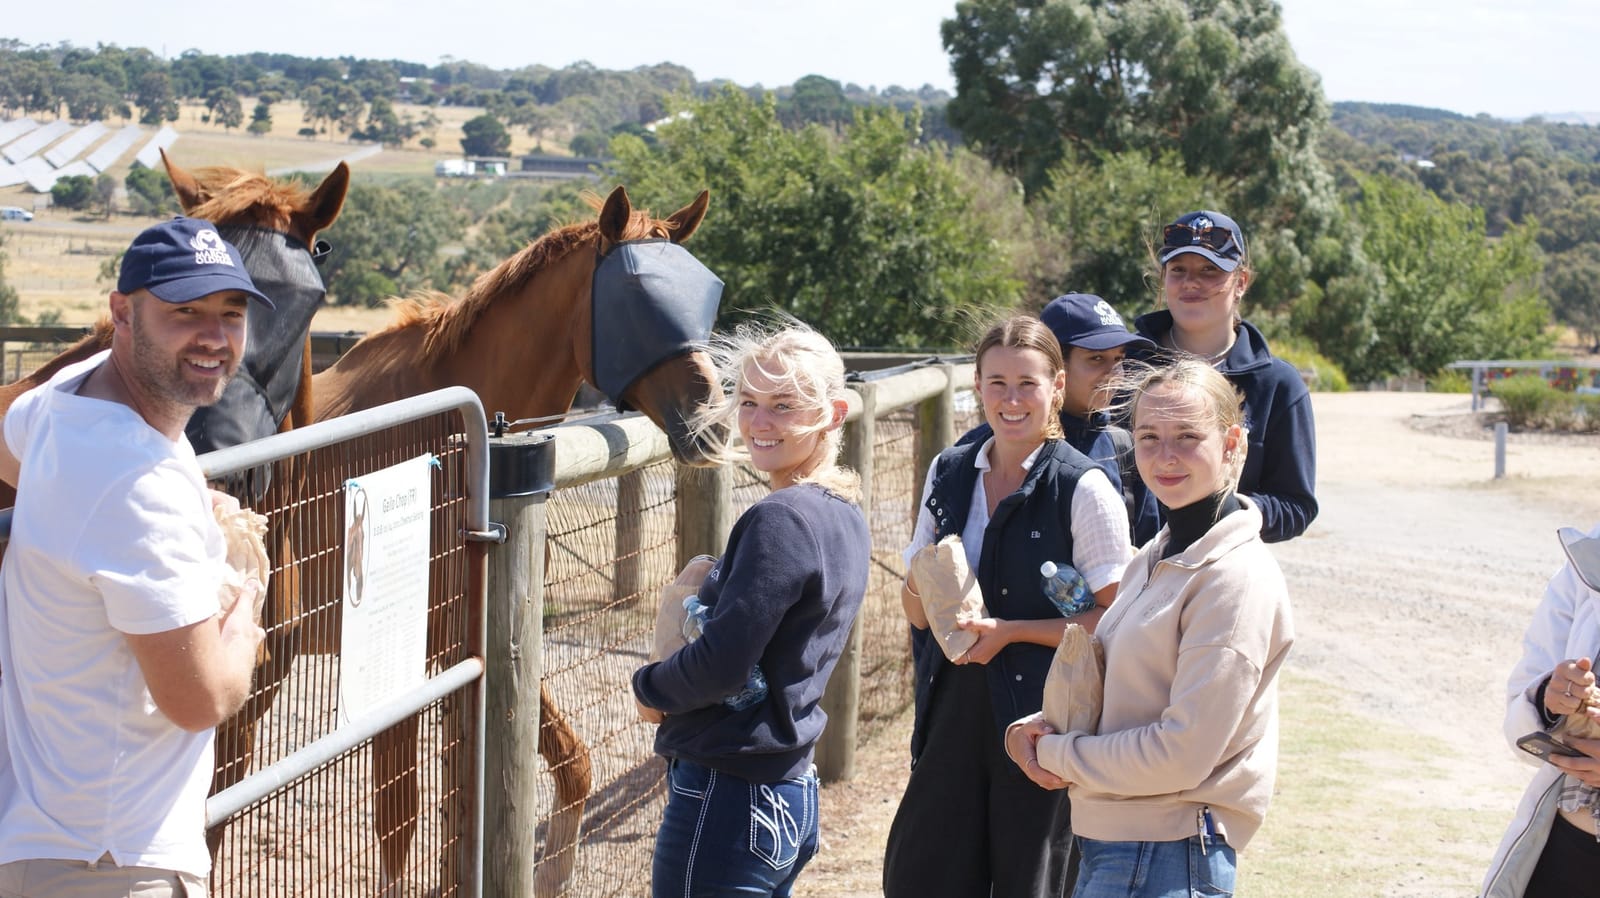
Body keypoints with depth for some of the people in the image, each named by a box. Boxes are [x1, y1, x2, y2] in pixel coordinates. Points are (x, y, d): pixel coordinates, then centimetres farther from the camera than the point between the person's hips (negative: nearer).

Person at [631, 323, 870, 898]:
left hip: (727, 801, -10)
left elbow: (722, 663, -24)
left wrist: (650, 688, -5)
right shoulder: (845, 517, 10)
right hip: (795, 789, 10)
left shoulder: (779, 521, -19)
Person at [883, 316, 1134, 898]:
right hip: (952, 711, 5)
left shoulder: (1083, 489, -9)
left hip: (1039, 715, -5)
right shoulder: (949, 473, 8)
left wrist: (1009, 630, -17)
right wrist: (925, 592, -8)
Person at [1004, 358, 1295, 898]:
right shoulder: (1156, 559, 12)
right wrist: (1035, 728, -2)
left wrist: (1055, 754, -9)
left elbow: (1182, 754, -20)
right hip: (1109, 842, 8)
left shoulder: (1237, 579, -16)